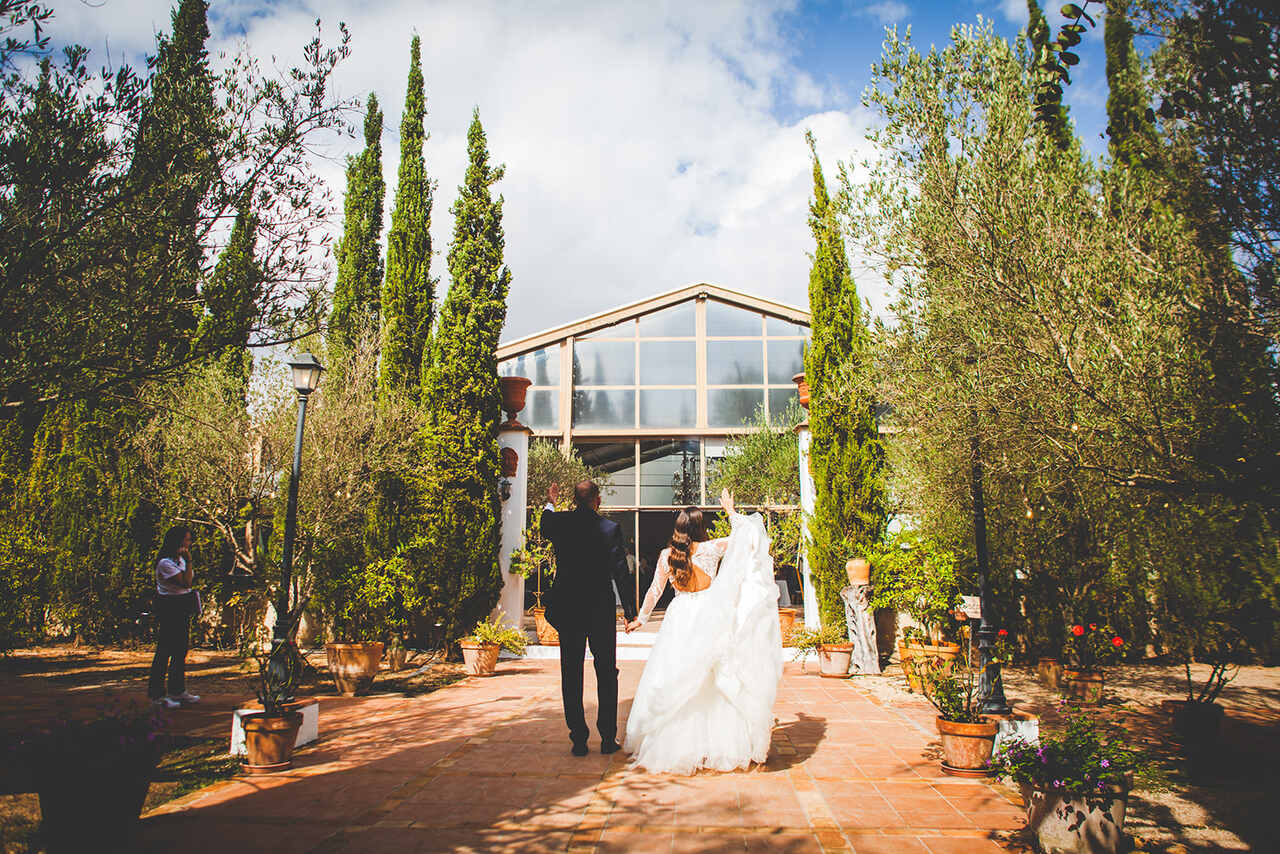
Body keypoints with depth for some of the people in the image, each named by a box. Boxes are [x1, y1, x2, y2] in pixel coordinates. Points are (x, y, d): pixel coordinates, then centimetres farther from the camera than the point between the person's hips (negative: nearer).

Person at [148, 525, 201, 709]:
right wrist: (189, 561, -21)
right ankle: (157, 694, 6)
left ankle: (177, 690, 23)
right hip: (169, 609, -9)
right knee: (164, 651, -3)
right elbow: (186, 583, -21)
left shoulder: (180, 560, 12)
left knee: (180, 650, 13)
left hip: (182, 610, 9)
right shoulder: (165, 563, -17)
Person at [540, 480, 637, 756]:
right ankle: (608, 738, 16)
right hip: (601, 610, -1)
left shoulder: (559, 522, -3)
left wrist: (550, 503, 41)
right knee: (606, 674, 12)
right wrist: (630, 612, -3)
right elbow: (620, 572, -9)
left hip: (567, 609, 1)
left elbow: (544, 529, 22)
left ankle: (578, 740, 13)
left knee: (571, 676, 10)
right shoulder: (610, 528, -9)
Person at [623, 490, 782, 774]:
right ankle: (717, 742, 15)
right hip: (709, 619, -1)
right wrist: (730, 511, 20)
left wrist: (640, 618, 16)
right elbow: (743, 536, 8)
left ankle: (675, 743, 14)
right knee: (712, 682, 8)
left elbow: (655, 591, 5)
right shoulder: (711, 549, -5)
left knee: (673, 680, 8)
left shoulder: (667, 555, -1)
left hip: (679, 618, 1)